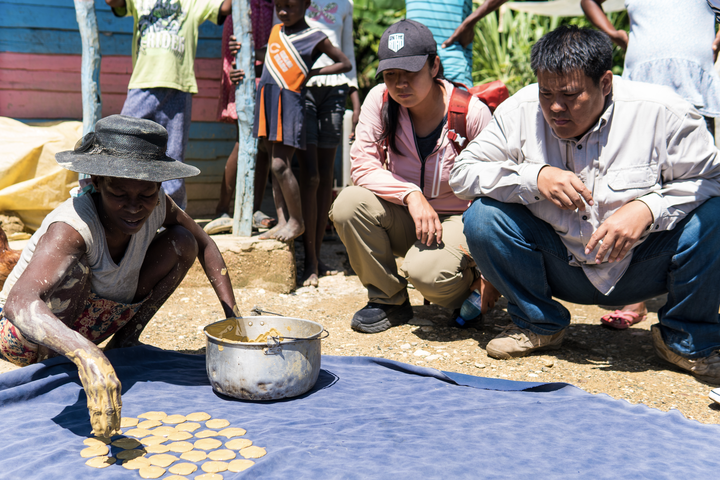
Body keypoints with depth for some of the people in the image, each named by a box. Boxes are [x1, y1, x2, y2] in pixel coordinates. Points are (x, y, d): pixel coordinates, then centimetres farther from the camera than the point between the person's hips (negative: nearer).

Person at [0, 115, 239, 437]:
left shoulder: (156, 206, -18)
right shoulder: (72, 228, -36)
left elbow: (203, 245, -1)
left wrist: (235, 317, -9)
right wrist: (87, 355, -70)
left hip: (92, 322, 6)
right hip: (28, 333, -6)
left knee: (182, 242, -8)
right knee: (74, 267, -37)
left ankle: (124, 343, 1)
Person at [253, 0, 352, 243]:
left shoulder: (315, 37, 0)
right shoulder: (275, 31, 16)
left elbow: (345, 64, 6)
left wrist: (311, 73, -1)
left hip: (290, 101, -6)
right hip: (266, 98, 6)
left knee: (280, 166, -12)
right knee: (274, 166, 6)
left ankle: (297, 221, 2)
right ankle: (282, 222, 12)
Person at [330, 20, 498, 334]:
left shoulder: (472, 113, -17)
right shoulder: (380, 100, -9)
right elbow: (362, 166, -11)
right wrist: (411, 195, -29)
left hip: (458, 218, -4)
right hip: (403, 219, 4)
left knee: (425, 271, -35)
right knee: (349, 204, -26)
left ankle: (469, 290, 5)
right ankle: (389, 301, -3)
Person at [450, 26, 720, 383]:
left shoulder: (662, 112, -14)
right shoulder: (520, 111, -10)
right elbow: (462, 171, -9)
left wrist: (647, 209, -30)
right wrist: (534, 177, -25)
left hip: (640, 268, -1)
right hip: (562, 269, 1)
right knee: (482, 217, -21)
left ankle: (688, 340, 0)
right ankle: (538, 323, 5)